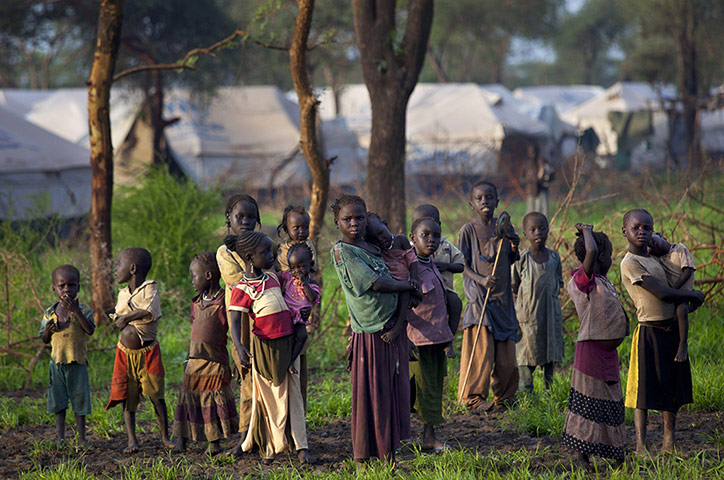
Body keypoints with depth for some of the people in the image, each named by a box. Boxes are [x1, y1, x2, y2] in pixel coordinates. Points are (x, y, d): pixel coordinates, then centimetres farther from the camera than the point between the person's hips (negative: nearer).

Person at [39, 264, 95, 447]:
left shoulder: (83, 310, -4)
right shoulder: (49, 313, 4)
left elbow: (90, 330, -21)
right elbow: (44, 340, 11)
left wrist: (76, 311, -27)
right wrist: (48, 330, -12)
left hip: (77, 363, -2)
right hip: (57, 362, 2)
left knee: (79, 399, 4)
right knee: (58, 401, 5)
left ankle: (81, 437, 13)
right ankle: (60, 437, 13)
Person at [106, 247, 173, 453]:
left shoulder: (150, 288, -6)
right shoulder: (123, 294, 11)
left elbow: (150, 312, -22)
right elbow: (117, 318, 6)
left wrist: (127, 317, -19)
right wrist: (125, 326, -14)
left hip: (148, 351, -4)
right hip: (126, 351, 4)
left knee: (156, 394, -3)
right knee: (128, 396, -1)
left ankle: (165, 437, 9)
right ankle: (132, 440, 4)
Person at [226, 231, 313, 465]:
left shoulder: (273, 277, 9)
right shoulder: (242, 289, -12)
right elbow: (235, 320, -22)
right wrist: (238, 346, -37)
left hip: (288, 342, 6)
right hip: (265, 346, -6)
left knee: (293, 394, 4)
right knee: (270, 396, 2)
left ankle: (301, 447, 5)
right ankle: (268, 448, 13)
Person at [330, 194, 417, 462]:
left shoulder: (375, 249, 12)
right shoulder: (342, 251, -10)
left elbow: (402, 291, 12)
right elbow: (375, 283, -17)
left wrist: (398, 322, -3)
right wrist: (408, 285, -3)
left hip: (392, 330, 7)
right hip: (369, 334, -7)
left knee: (395, 391, 9)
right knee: (370, 395, -3)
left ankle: (388, 452, 17)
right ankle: (363, 456, 6)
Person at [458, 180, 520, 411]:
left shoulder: (505, 228, 6)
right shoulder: (468, 230, -4)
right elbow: (464, 266, -3)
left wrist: (514, 248, -6)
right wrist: (481, 279, -21)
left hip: (503, 297, 4)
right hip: (479, 297, -3)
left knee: (506, 353, 5)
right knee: (482, 349, -8)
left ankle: (503, 397, 20)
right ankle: (473, 397, 4)